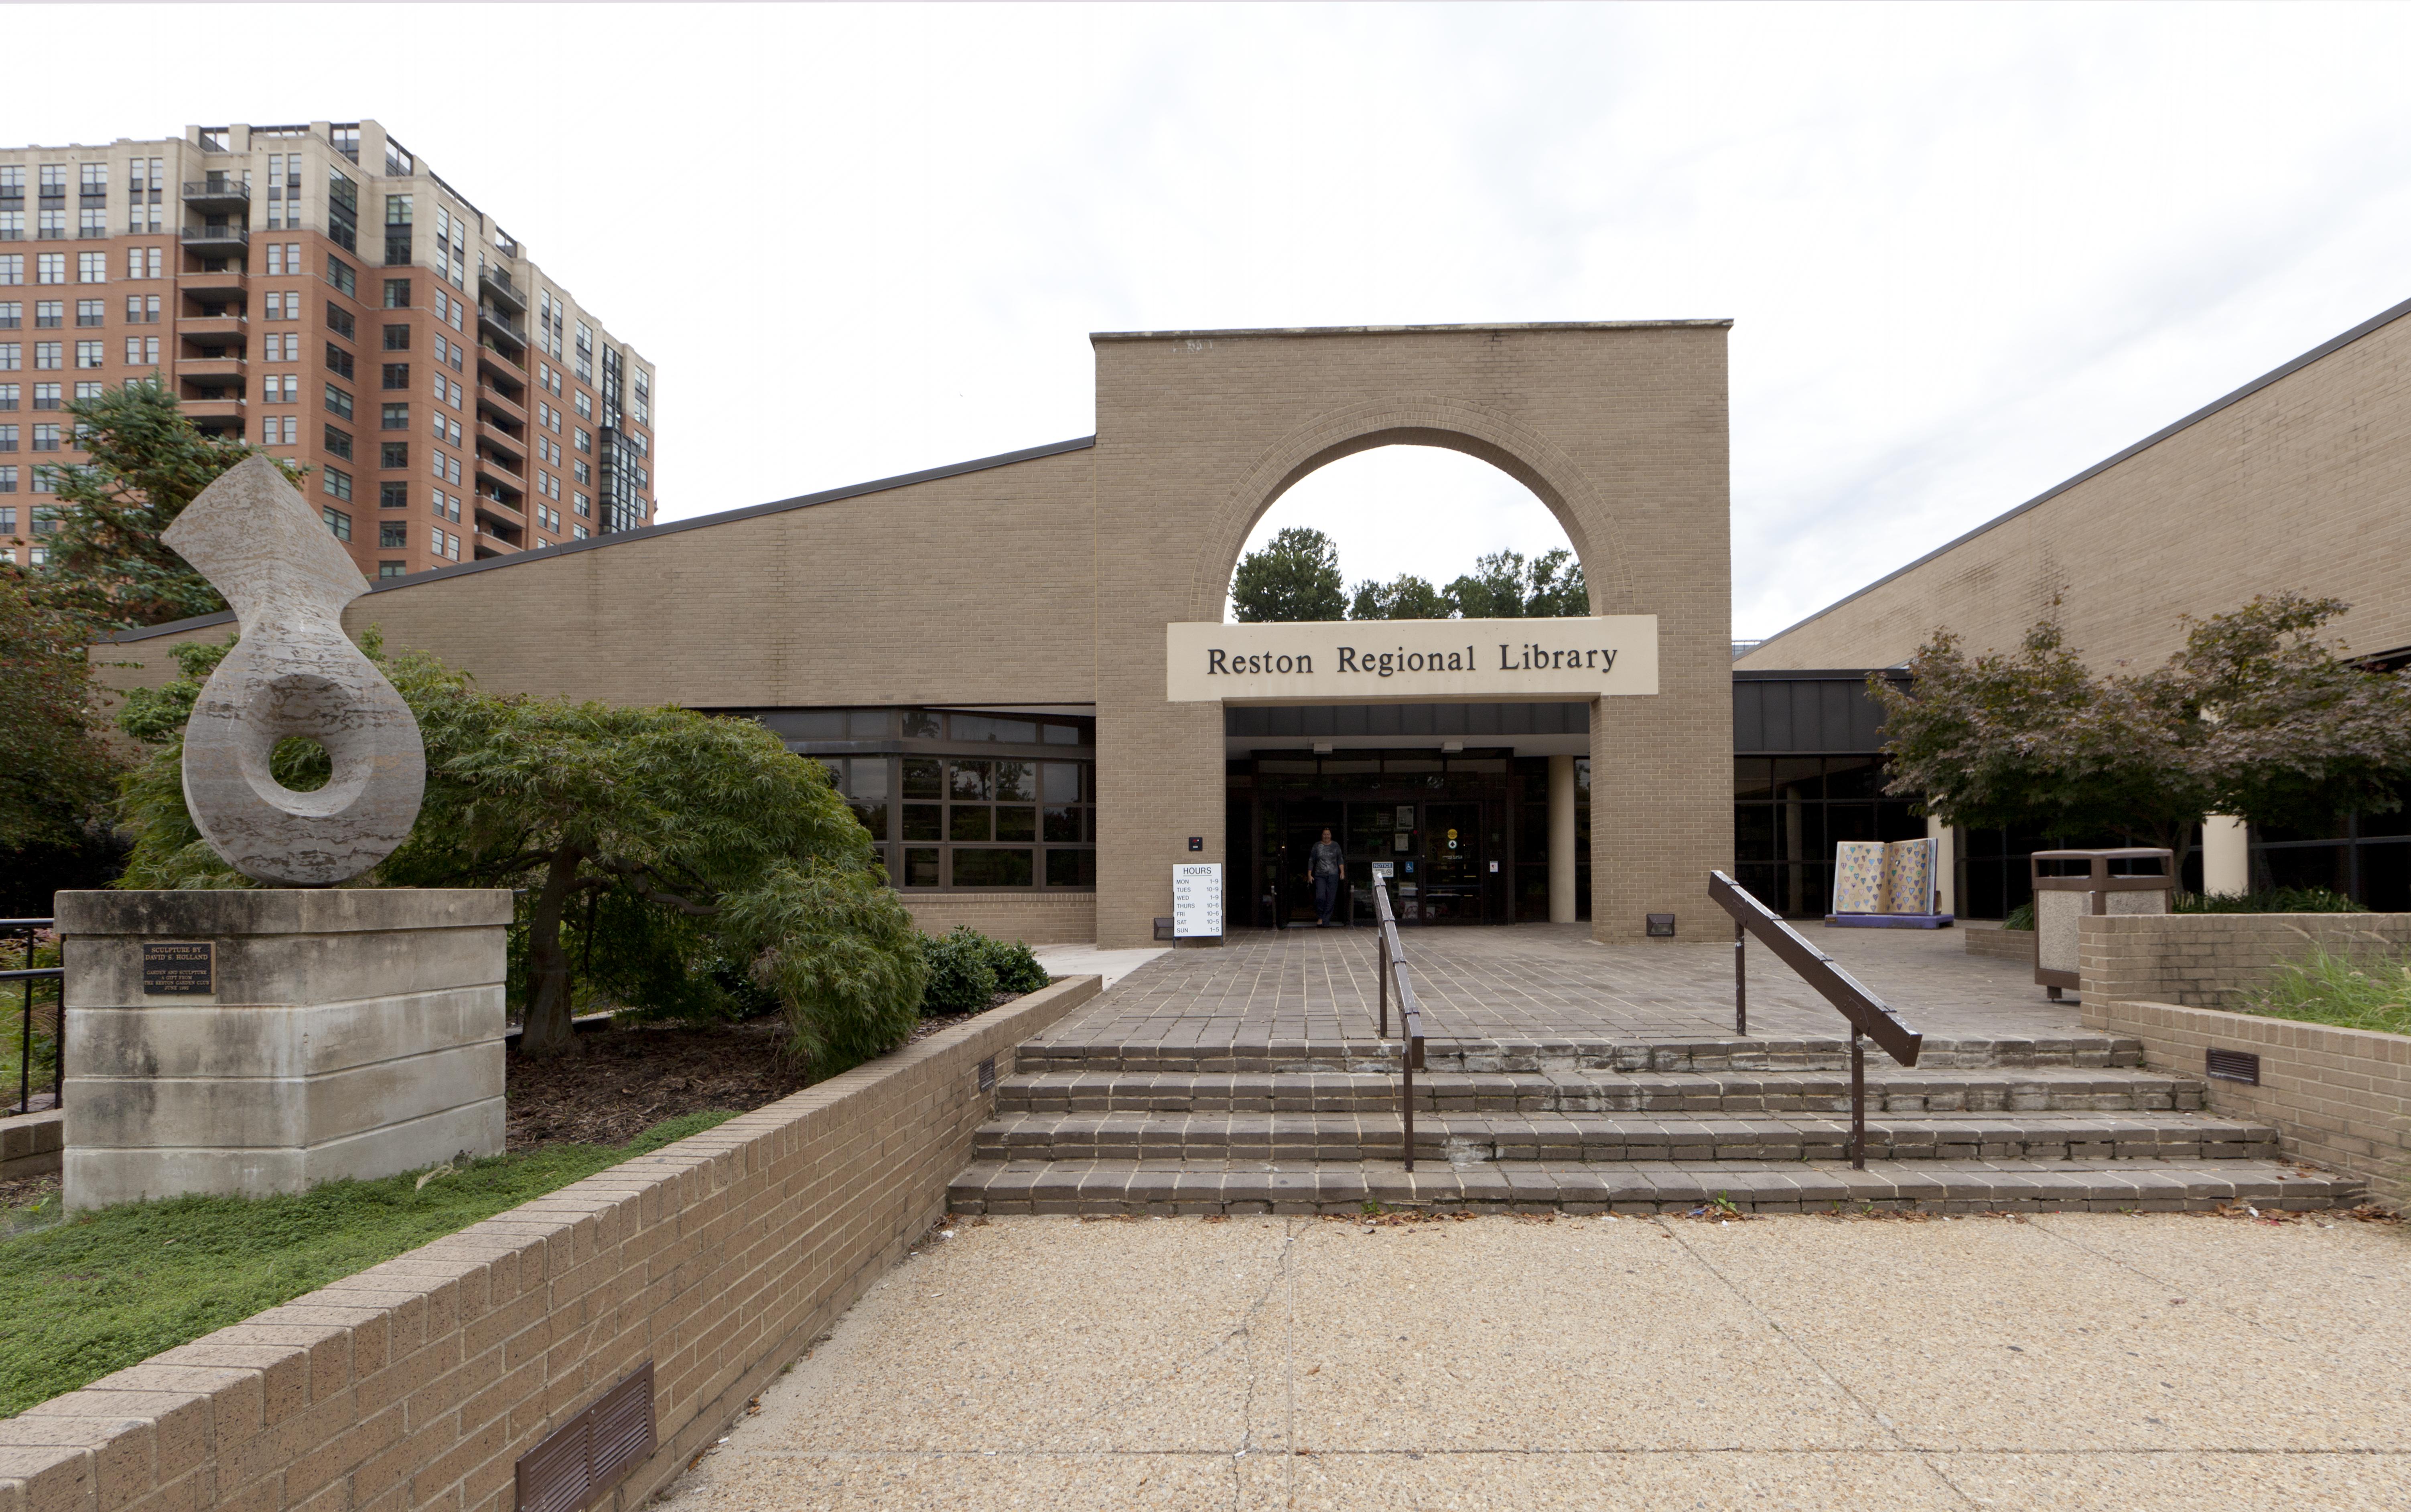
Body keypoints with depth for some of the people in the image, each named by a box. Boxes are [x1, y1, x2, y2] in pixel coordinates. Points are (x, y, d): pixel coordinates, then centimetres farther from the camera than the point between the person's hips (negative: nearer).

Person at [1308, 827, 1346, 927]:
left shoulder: (1335, 845, 8)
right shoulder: (1317, 846, 6)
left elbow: (1340, 860, 11)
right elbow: (1311, 861, 9)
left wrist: (1342, 872, -1)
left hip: (1333, 875, 1)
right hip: (1320, 876, -1)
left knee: (1331, 899, -2)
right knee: (1320, 897, -15)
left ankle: (1326, 922, 5)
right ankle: (1320, 917, 7)